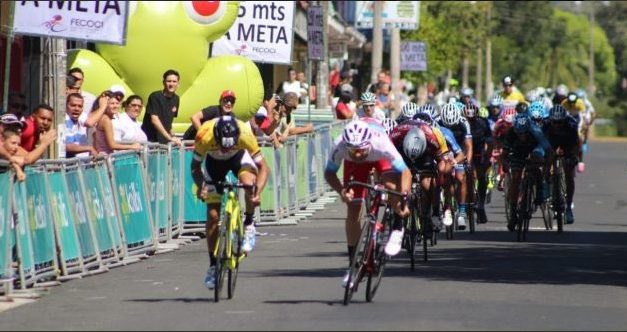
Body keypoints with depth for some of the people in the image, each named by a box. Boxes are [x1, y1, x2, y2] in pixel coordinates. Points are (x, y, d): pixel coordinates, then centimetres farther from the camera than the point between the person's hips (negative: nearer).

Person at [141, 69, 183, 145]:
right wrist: (169, 138, -26)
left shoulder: (176, 99, 9)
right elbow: (154, 120, -20)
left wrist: (172, 135, 5)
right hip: (150, 139, -6)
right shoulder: (155, 97, -12)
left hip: (164, 141, 6)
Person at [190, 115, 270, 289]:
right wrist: (200, 185, -38)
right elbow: (195, 166, -20)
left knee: (249, 181, -34)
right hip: (214, 161, 1)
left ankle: (248, 226, -10)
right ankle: (213, 265, 8)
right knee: (213, 215, -5)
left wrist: (258, 192, -43)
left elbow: (263, 167, -28)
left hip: (239, 156, -1)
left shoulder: (245, 134, -38)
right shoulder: (205, 136, -37)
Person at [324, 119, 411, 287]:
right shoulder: (339, 146, -38)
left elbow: (405, 172, -40)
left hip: (380, 158, -2)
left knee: (392, 183, -34)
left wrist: (403, 199, -54)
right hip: (355, 165, 2)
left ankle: (397, 229, -10)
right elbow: (329, 173, -22)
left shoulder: (381, 144, -44)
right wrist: (341, 190, -40)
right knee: (353, 211, -5)